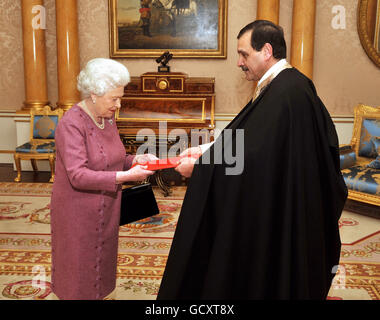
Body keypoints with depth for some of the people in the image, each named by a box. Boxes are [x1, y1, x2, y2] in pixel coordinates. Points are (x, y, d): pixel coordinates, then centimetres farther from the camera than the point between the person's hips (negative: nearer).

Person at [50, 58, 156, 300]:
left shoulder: (108, 117, 2)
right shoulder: (71, 124, -22)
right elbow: (78, 176, -28)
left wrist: (136, 159, -8)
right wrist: (126, 176, -30)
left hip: (106, 210, 7)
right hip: (79, 214, -7)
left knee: (101, 265, 20)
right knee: (80, 273, 10)